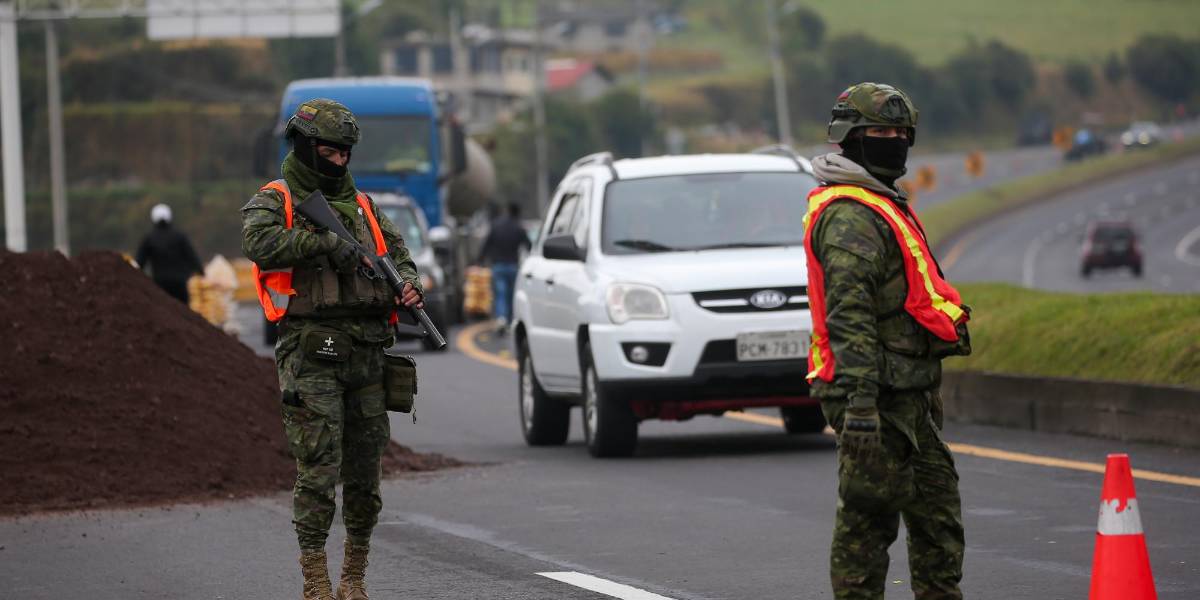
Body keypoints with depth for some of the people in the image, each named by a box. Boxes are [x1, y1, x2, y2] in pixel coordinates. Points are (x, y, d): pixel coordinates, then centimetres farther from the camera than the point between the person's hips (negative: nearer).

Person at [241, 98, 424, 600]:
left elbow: (397, 252, 19)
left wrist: (408, 285, -3)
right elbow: (259, 244, -17)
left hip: (366, 352, 5)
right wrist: (324, 241, -21)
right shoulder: (275, 201, 3)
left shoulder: (362, 205, 20)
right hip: (311, 349, -5)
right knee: (318, 469, -9)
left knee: (365, 473, 7)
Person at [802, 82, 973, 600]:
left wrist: (926, 390, 30)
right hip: (878, 398, -11)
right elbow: (848, 315, -23)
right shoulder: (850, 216, -14)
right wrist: (859, 402, -30)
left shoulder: (880, 206, 21)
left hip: (907, 395, 11)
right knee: (869, 515, -7)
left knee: (937, 504, 14)